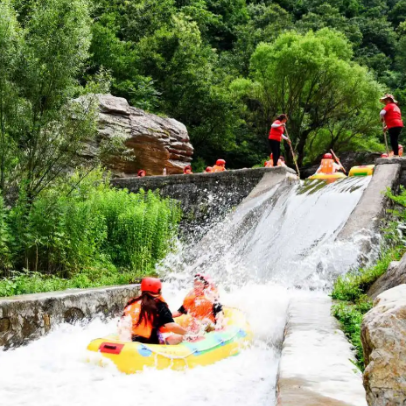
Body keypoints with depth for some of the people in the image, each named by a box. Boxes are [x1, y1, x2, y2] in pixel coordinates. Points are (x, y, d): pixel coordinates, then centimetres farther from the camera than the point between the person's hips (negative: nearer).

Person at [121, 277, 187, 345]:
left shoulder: (131, 303, 7)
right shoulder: (159, 305, -8)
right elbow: (171, 326, -17)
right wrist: (186, 332, 0)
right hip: (151, 342, -6)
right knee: (179, 337, 7)